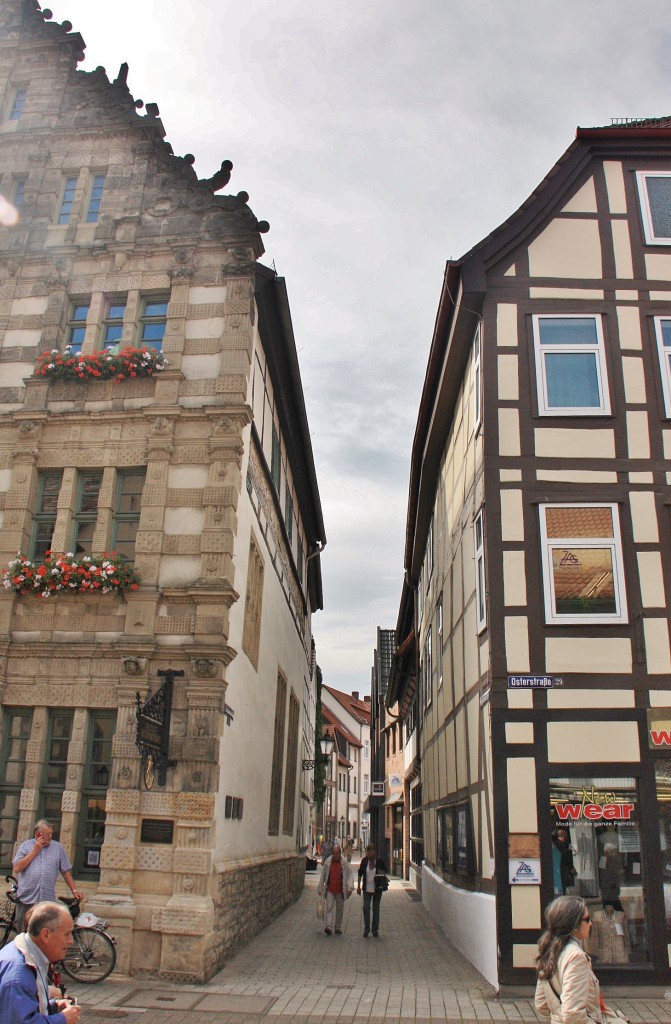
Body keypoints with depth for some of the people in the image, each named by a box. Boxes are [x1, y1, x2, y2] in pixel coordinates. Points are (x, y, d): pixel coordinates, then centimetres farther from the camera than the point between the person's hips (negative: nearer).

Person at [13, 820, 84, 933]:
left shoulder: (58, 847, 6)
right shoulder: (25, 846, 5)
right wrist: (34, 851, -7)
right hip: (26, 899, 0)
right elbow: (17, 868, -6)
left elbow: (66, 871, 8)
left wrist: (74, 890, 3)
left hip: (48, 900, 0)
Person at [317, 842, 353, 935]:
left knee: (339, 909, 8)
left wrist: (350, 887, -16)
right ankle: (328, 926, -17)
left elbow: (350, 875, -4)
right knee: (329, 908, -13)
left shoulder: (344, 863, -3)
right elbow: (323, 876, 9)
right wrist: (320, 888, 11)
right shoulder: (327, 862, 1)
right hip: (329, 890, 0)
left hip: (340, 891, 0)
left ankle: (338, 927, 21)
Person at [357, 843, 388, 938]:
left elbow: (385, 870, 8)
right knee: (366, 908, -3)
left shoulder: (379, 861, -8)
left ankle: (375, 930, 19)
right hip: (367, 889, 1)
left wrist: (382, 873, -15)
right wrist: (358, 886, 4)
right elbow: (360, 873, 5)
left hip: (377, 889, -1)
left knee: (376, 909, 8)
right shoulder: (364, 861, -3)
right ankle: (366, 929, 10)